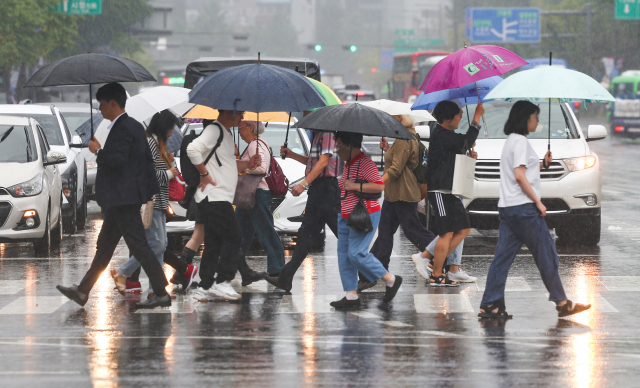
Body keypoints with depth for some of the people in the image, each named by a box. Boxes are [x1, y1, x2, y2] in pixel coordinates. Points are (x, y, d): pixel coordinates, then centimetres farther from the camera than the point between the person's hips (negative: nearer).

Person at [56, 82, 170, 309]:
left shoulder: (122, 129, -17)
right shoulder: (135, 126, 14)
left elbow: (117, 160, -27)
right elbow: (148, 158, 17)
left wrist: (97, 151, -12)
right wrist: (150, 187, 20)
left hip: (123, 198, -11)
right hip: (121, 198, 11)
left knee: (138, 246, -8)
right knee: (105, 245, 15)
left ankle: (161, 294, -8)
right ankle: (82, 291, 23)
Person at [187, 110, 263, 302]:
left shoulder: (226, 134, 21)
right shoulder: (214, 130, -12)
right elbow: (193, 149, -26)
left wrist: (248, 164, 11)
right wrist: (204, 174, -19)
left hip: (221, 198, 10)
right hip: (213, 197, -10)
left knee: (214, 243, 9)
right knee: (233, 237, -10)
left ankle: (204, 289, 10)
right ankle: (222, 282, -7)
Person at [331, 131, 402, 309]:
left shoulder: (365, 163, -17)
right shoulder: (348, 163, 13)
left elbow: (380, 186, -25)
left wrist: (355, 186, -24)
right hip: (346, 217, 10)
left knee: (356, 254, -14)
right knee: (344, 254, 5)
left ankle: (391, 280, 1)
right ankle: (351, 296, 8)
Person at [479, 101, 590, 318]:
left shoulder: (511, 141, 19)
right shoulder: (520, 141, -11)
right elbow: (520, 176, -18)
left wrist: (541, 164, 13)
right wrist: (538, 202, -15)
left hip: (507, 208, 10)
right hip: (523, 207, -10)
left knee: (503, 257, 5)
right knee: (546, 255, -2)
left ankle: (490, 305, 0)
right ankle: (561, 303, 3)